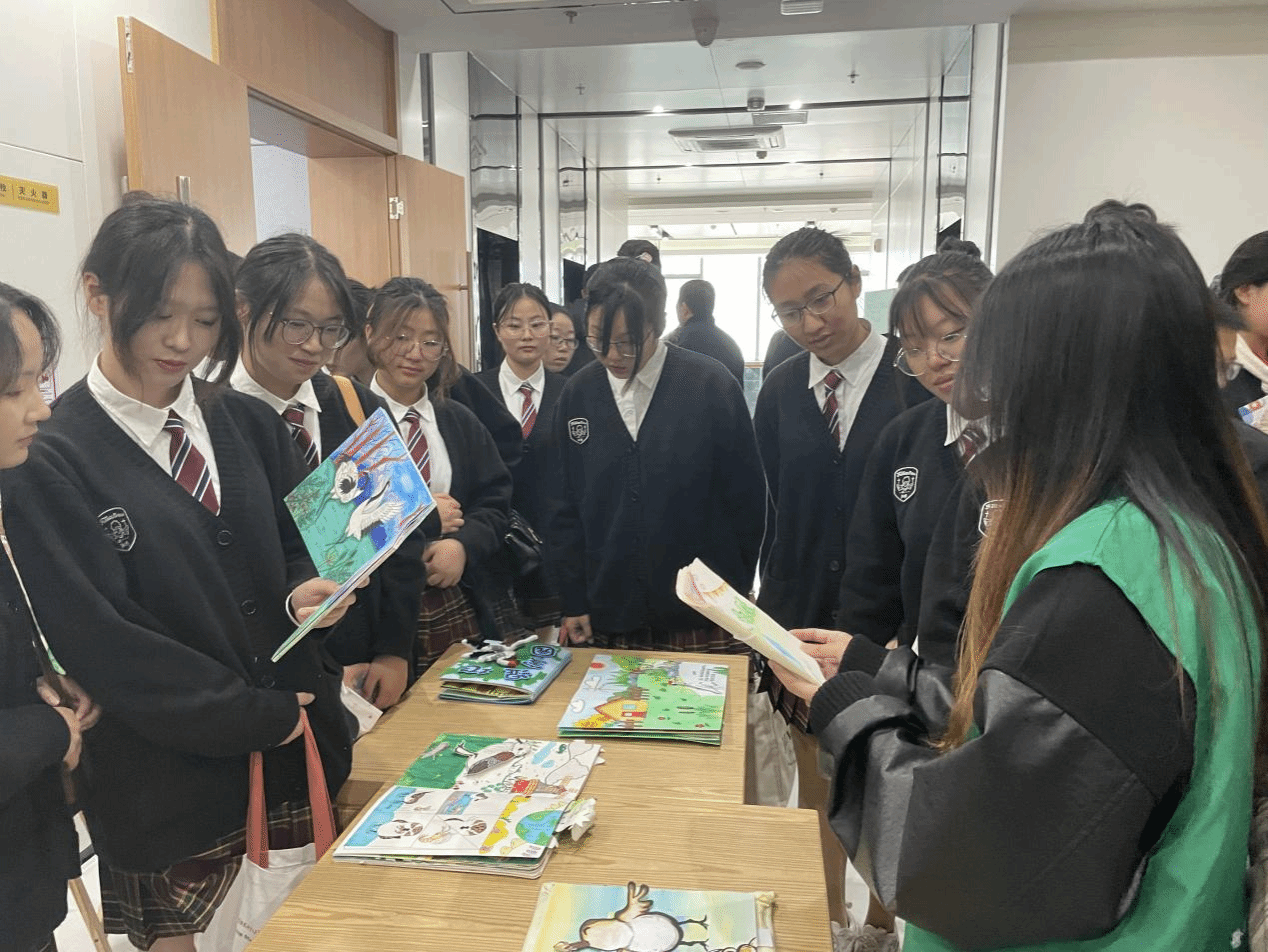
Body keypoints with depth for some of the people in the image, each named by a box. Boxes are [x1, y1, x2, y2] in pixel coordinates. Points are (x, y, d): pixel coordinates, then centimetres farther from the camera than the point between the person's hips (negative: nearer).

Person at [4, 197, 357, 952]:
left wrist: (305, 596, -13)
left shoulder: (250, 427, 4)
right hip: (171, 789, -4)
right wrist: (264, 717, -13)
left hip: (303, 751, 5)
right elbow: (106, 648, -16)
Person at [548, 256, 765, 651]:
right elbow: (565, 507, 5)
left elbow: (745, 498, -3)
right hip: (608, 618, 2)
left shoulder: (711, 385, -10)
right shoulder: (578, 393, -1)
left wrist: (733, 595, 1)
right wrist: (573, 602, 5)